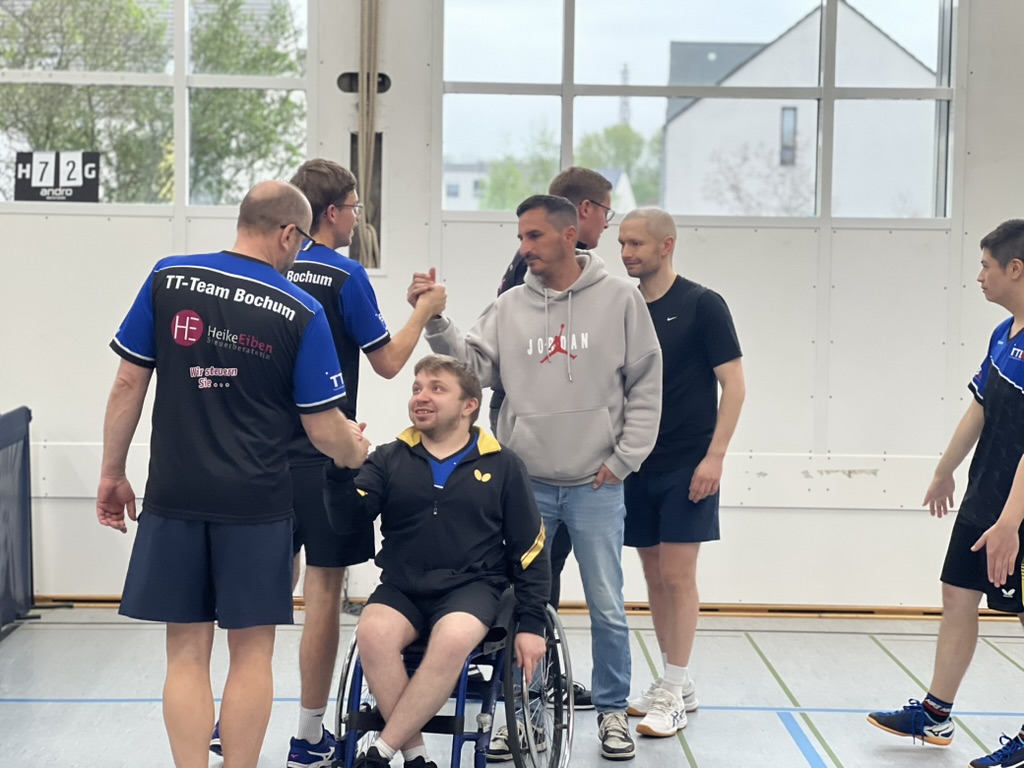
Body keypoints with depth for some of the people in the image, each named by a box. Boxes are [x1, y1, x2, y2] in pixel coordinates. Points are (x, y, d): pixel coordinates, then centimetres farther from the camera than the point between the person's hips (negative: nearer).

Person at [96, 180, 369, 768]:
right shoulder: (302, 312, -6)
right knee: (251, 651, 9)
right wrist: (355, 451, 18)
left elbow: (129, 383, 0)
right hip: (256, 502, -2)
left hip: (174, 496, 2)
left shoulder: (167, 279, -1)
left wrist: (113, 472, 10)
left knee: (187, 651, 8)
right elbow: (325, 428, -4)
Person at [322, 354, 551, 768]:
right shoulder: (389, 458, 9)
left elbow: (529, 550, 7)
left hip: (472, 586, -2)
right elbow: (348, 520, -4)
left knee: (452, 640, -35)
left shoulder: (502, 465, 5)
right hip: (402, 586, 2)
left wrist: (532, 623, 0)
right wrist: (341, 469, -22)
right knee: (372, 633, -31)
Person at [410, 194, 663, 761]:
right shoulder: (509, 307, 4)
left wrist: (624, 459, -3)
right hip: (525, 484, 2)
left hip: (596, 486, -2)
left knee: (607, 607, 5)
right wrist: (435, 320, -14)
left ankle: (612, 712, 22)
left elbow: (646, 386, 1)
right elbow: (474, 367, -3)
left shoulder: (620, 298, -2)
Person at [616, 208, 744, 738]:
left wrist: (714, 456, -15)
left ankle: (672, 697, 2)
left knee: (677, 575, -5)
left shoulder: (702, 305, -6)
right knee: (654, 576, 10)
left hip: (686, 466, -5)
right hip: (637, 464, 6)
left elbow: (733, 384, -8)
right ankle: (677, 684, 22)